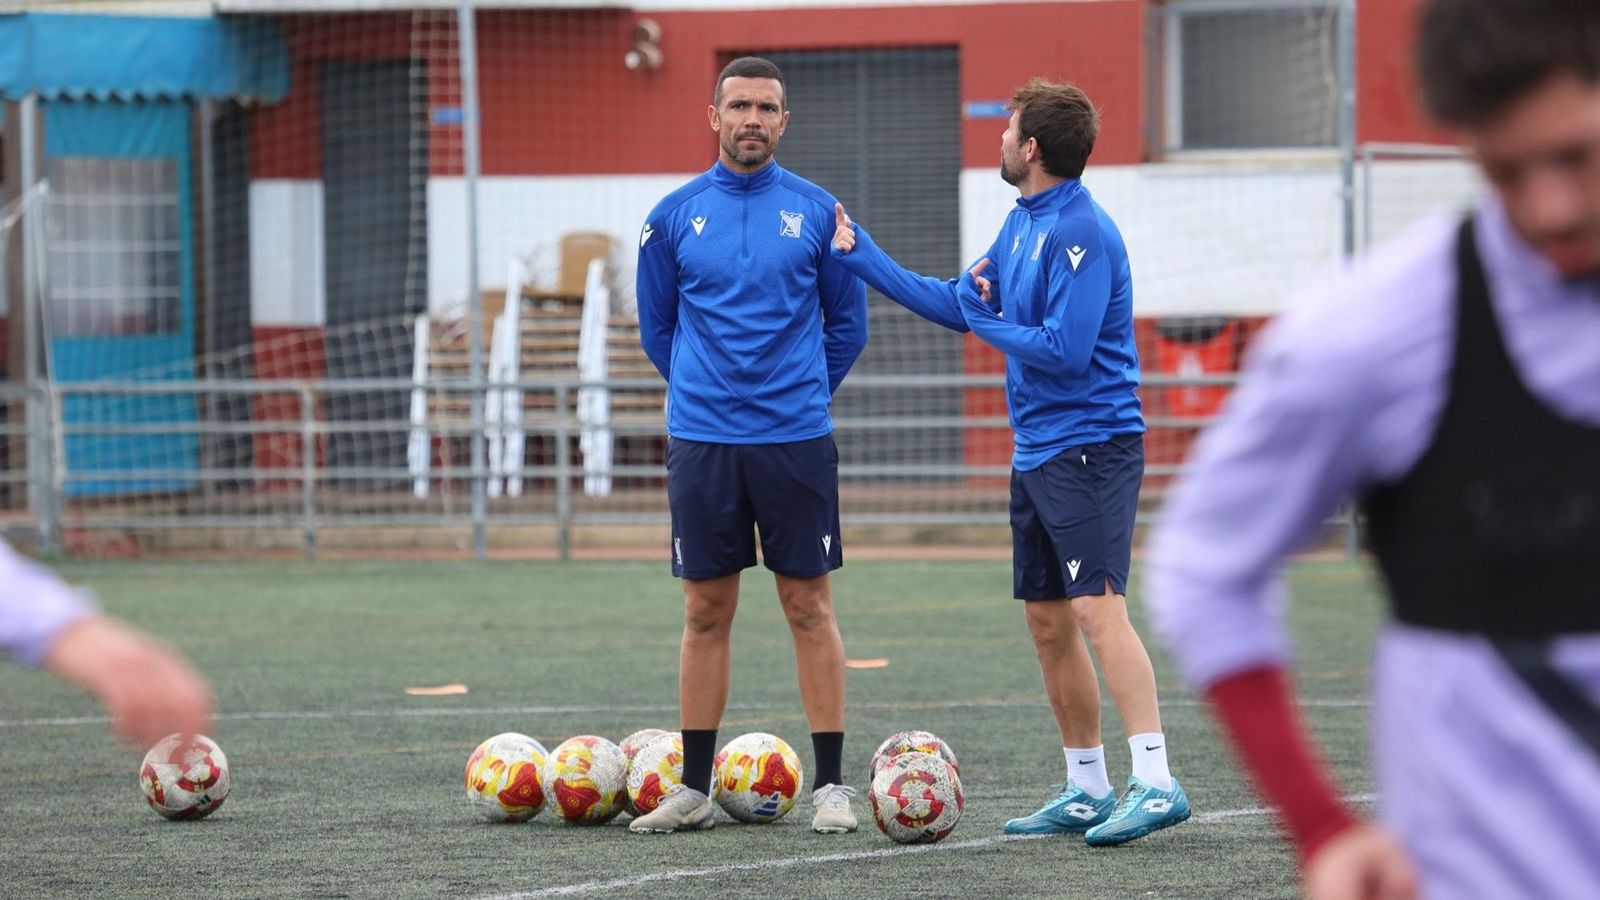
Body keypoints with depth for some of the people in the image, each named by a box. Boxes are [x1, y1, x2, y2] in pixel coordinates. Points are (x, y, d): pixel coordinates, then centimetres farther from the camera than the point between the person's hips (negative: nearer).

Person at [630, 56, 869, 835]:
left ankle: (831, 784, 5)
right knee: (706, 614, 5)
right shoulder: (674, 216, 4)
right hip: (701, 441, 1)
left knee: (809, 608, 0)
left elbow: (847, 322, 10)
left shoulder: (818, 213, 2)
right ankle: (693, 787, 11)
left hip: (796, 440, -1)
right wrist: (703, 387, 12)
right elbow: (657, 327, 15)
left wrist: (800, 391, 9)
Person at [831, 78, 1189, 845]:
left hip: (1088, 448, -10)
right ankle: (1087, 792, 18)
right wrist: (860, 256, 25)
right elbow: (956, 304, 23)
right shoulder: (1022, 223, 13)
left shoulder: (1082, 234, -17)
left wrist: (988, 321, -8)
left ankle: (1156, 783, -25)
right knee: (1047, 622, 11)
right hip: (1036, 452, 10)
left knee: (1097, 607, -19)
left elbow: (1065, 350, -22)